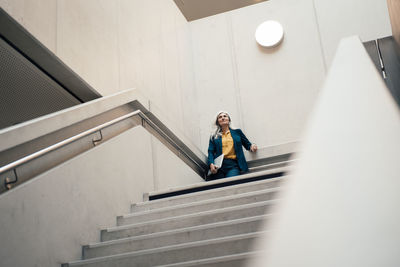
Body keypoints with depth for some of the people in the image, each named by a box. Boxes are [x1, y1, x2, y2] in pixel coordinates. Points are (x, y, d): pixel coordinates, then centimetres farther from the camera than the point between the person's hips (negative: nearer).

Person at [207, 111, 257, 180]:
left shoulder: (237, 132, 21)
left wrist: (252, 146, -1)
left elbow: (247, 145, 24)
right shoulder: (214, 137, 19)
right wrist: (211, 164, -11)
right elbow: (211, 152, 9)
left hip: (233, 165, 0)